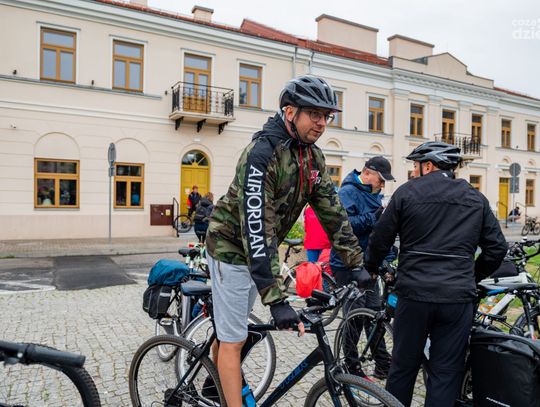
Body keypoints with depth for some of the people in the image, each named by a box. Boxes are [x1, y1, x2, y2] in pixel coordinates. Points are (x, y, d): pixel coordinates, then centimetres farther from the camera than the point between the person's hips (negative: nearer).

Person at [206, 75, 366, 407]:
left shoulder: (313, 157, -3)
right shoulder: (262, 152, -29)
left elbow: (332, 210, 0)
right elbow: (256, 228, -35)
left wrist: (356, 264, -2)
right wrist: (277, 300, -37)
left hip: (261, 249, 7)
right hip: (233, 247, -7)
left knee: (235, 329, 22)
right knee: (234, 339, 1)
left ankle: (218, 379, 46)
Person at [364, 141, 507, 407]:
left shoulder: (407, 192, -2)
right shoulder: (476, 199, 8)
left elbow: (380, 240, -1)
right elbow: (497, 248, 10)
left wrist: (370, 269, 17)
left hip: (414, 294, -1)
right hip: (458, 298, 2)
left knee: (403, 367, 14)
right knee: (446, 373, 11)